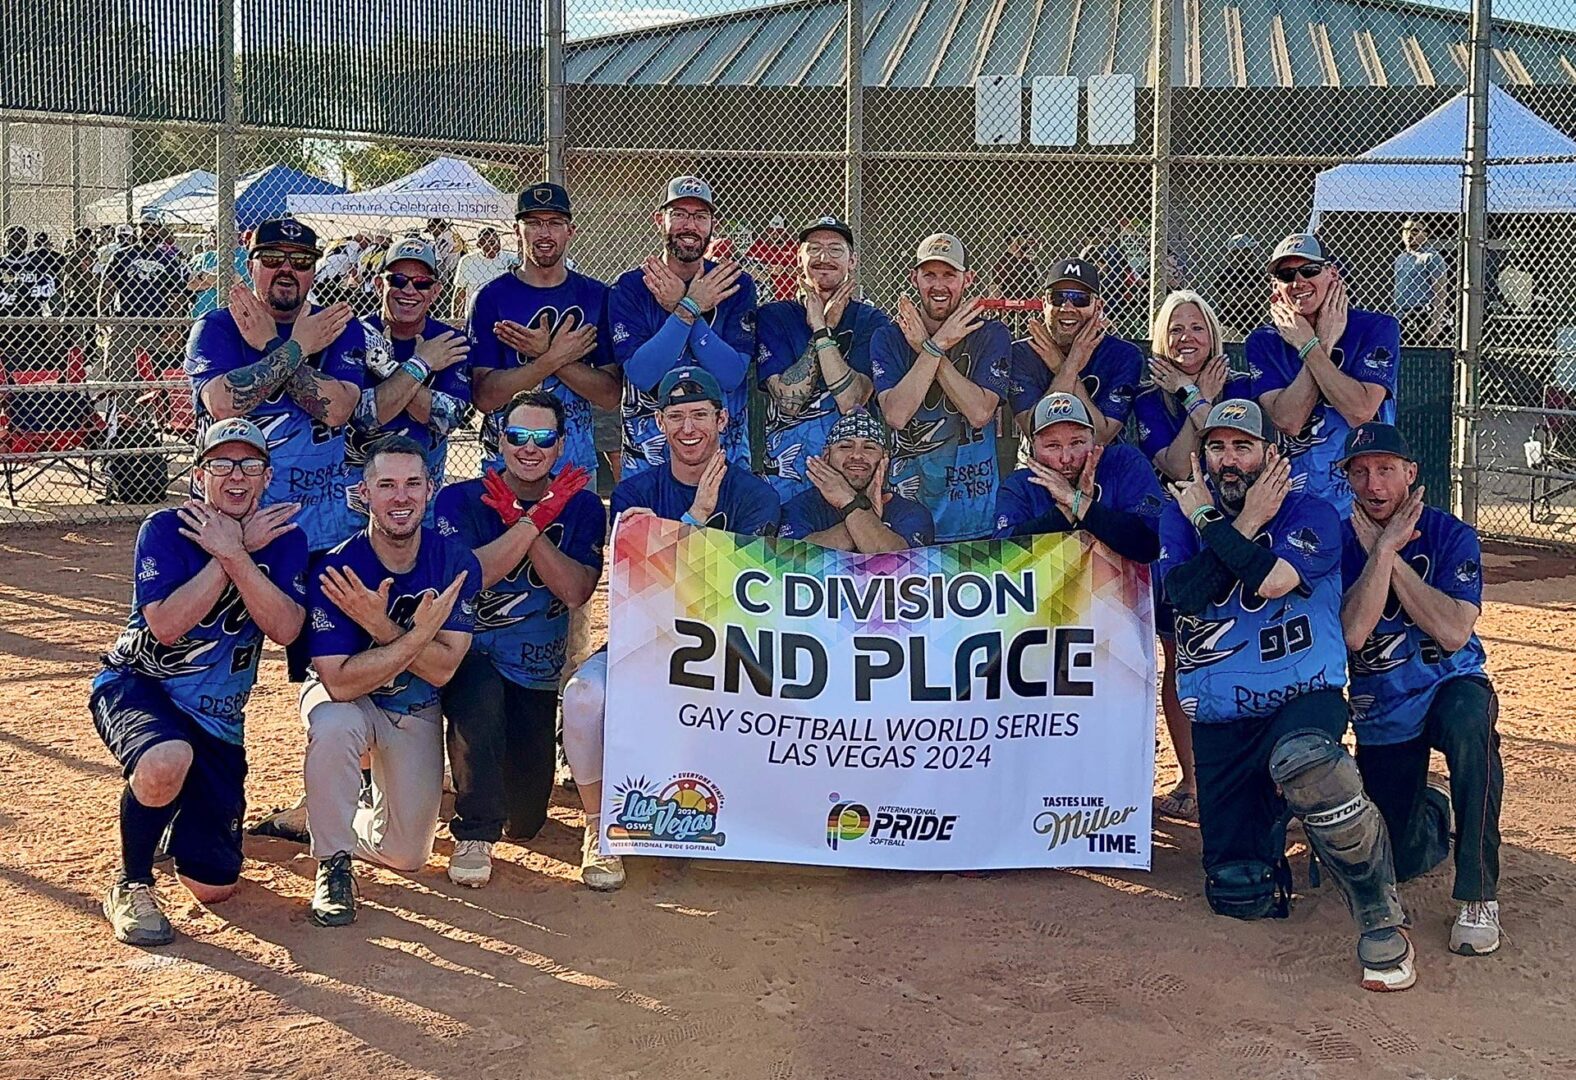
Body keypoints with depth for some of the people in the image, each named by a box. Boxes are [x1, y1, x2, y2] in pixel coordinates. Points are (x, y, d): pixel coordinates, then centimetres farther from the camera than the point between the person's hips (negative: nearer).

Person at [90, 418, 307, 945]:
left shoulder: (284, 539, -3)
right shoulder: (165, 529, -10)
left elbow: (285, 629, -19)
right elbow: (166, 625, -23)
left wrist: (234, 554, -27)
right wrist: (227, 556, -22)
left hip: (217, 718, 4)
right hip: (135, 687, -3)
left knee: (214, 886, 1)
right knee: (167, 761, -42)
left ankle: (174, 811, 35)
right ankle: (131, 885, -14)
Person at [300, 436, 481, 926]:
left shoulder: (456, 562, -18)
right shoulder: (334, 570, -26)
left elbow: (444, 668, -22)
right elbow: (340, 683, -31)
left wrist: (380, 627, -36)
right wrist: (419, 632, -37)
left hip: (417, 714, 3)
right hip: (347, 700, -3)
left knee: (406, 855, 1)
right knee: (333, 726, -40)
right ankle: (333, 862, -16)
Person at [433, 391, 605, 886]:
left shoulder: (581, 506, 2)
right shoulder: (461, 500, -2)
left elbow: (576, 592, -13)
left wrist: (522, 521, -20)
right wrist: (535, 519, -22)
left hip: (539, 669, 2)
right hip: (473, 653, -2)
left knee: (526, 821, 2)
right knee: (478, 695, -40)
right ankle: (475, 833, -18)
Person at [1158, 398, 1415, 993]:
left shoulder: (1311, 514, -2)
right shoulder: (1179, 517, 8)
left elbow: (1270, 580, -21)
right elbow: (1186, 596, -10)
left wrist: (1209, 523, -9)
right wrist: (1247, 523, -9)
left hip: (1305, 697, -3)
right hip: (1219, 721, 3)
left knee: (1303, 763, -42)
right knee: (1238, 894, 0)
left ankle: (1382, 921, -22)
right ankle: (1270, 813, 35)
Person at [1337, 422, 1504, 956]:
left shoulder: (1452, 535, -11)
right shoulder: (1338, 544, -8)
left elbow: (1454, 631, -25)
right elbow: (1351, 633, -23)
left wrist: (1390, 553, -24)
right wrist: (1382, 549, -27)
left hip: (1451, 686, -2)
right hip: (1380, 713, 2)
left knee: (1468, 719, -40)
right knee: (1398, 862, -3)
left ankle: (1478, 895, -26)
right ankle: (1430, 811, 37)